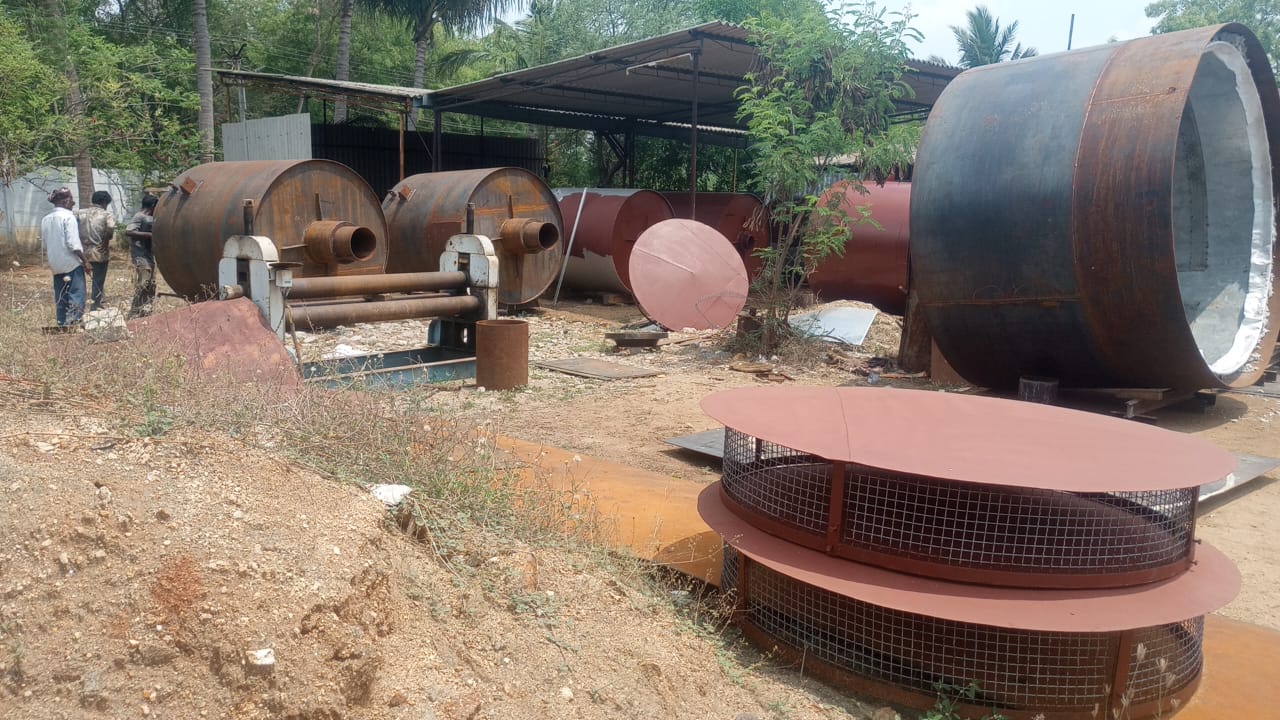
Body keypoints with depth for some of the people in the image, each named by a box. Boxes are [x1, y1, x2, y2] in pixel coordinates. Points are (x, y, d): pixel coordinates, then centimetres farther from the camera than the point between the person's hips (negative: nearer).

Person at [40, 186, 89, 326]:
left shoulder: (46, 219, 9)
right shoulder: (68, 216, -13)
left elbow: (44, 242, 13)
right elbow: (73, 243, -18)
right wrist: (85, 260, -12)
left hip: (55, 263, 7)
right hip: (71, 262, -7)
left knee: (60, 295, 12)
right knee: (76, 293, -4)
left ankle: (62, 323, 14)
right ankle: (74, 322, -9)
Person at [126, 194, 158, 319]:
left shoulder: (151, 218, 15)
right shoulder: (139, 216, -11)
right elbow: (128, 232, -24)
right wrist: (149, 235, -24)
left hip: (150, 255, 10)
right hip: (141, 256, -10)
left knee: (151, 285, 12)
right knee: (142, 285, -12)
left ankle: (145, 313, 20)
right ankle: (134, 315, -9)